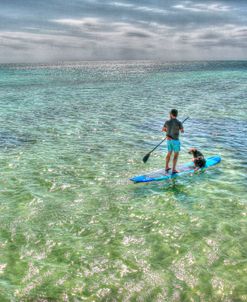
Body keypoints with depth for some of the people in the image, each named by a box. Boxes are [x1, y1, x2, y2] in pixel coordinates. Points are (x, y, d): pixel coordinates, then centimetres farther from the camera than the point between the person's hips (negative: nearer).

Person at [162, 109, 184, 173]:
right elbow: (182, 131, -2)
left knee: (169, 153, 21)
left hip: (169, 140, 5)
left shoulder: (167, 122, -6)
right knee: (176, 155, 6)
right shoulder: (179, 123, -18)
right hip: (175, 140, -5)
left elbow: (163, 129, 11)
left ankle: (167, 167, 29)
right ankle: (173, 169, 6)